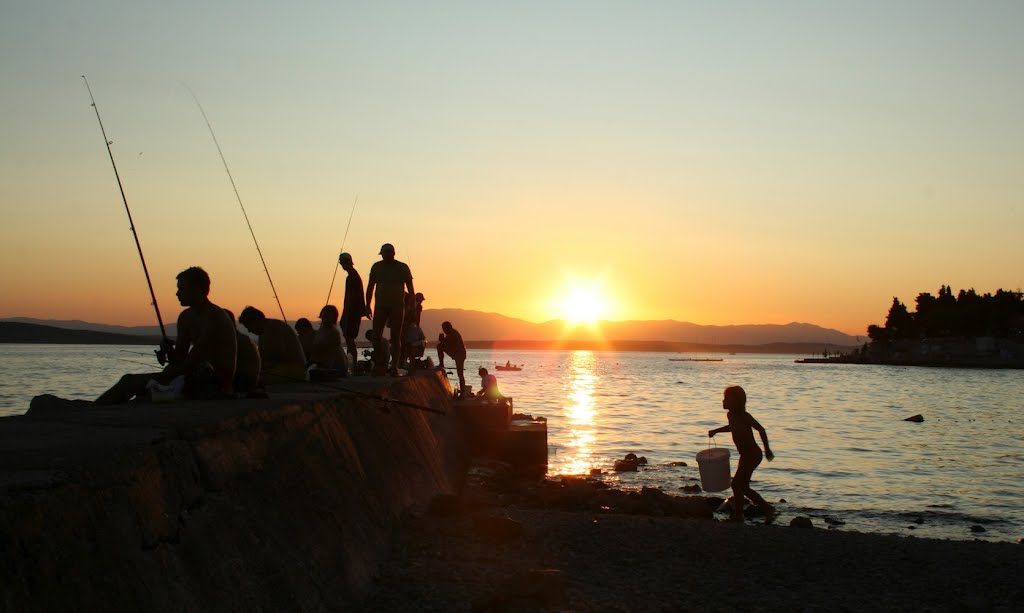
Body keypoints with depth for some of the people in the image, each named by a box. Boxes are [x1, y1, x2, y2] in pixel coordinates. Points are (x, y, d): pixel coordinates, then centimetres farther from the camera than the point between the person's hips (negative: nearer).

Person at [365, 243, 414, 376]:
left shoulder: (402, 268, 1)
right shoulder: (376, 267, 9)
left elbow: (410, 288, 1)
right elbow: (370, 287, 14)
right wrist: (368, 305, 8)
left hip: (397, 306, -3)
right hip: (380, 306, 3)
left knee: (395, 337, -3)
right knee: (376, 336, -3)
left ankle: (394, 366, -4)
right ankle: (377, 365, 6)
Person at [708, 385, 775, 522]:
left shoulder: (744, 416, -20)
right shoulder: (730, 415, 5)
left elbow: (761, 429, -19)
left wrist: (767, 449, -24)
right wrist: (716, 431, 16)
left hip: (752, 455, -9)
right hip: (745, 455, 9)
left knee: (737, 484, -8)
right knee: (742, 486, 15)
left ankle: (738, 515, 2)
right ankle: (767, 508, 26)